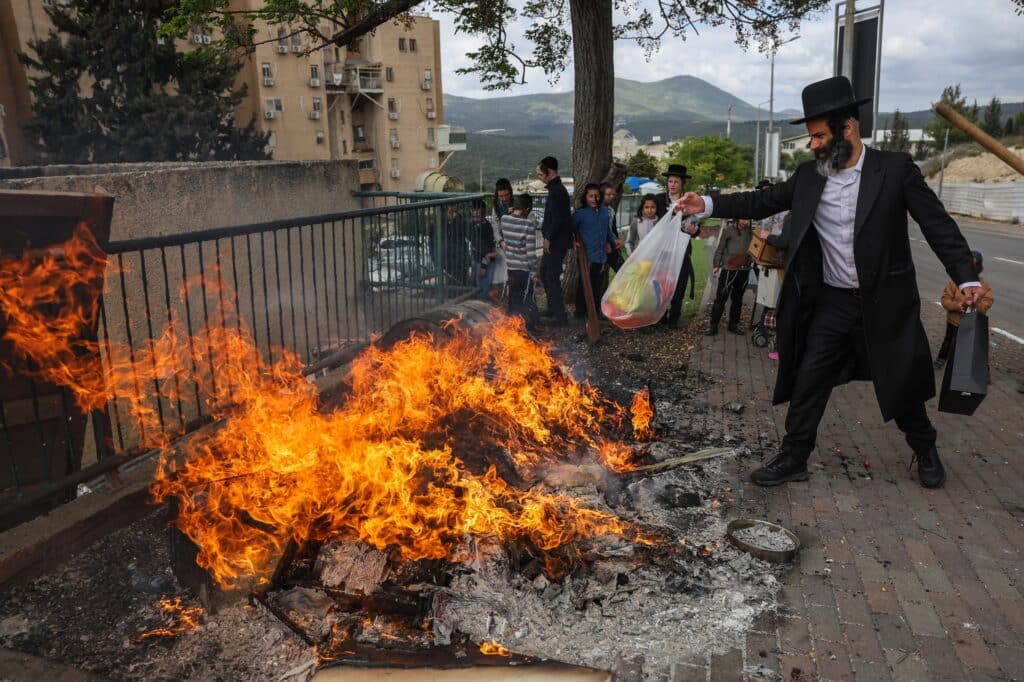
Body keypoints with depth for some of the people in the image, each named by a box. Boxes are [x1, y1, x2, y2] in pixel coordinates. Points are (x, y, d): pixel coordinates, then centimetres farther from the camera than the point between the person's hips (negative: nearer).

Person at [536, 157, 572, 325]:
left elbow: (557, 219, -24)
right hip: (554, 240, 10)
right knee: (544, 273, 19)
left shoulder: (556, 192, -19)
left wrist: (548, 238, -15)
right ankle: (553, 308, 29)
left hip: (557, 242, -10)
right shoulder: (557, 188, 13)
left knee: (552, 276, -5)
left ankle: (560, 314, 1)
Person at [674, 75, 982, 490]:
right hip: (831, 302, 3)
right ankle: (793, 459, 16)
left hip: (884, 302, -2)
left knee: (902, 383, 11)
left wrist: (966, 279, -13)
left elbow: (939, 226, -7)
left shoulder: (896, 169, -9)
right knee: (808, 380, 3)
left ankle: (925, 449, 37)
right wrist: (709, 205, -6)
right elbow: (763, 202, 5)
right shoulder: (809, 175, 0)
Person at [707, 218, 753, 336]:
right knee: (721, 298, -2)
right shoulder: (728, 230, -4)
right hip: (729, 269, -3)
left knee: (737, 298, 10)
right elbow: (720, 248, -1)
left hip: (744, 270, 3)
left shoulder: (750, 231, 4)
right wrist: (716, 265, -5)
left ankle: (733, 324, 20)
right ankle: (713, 325, 3)